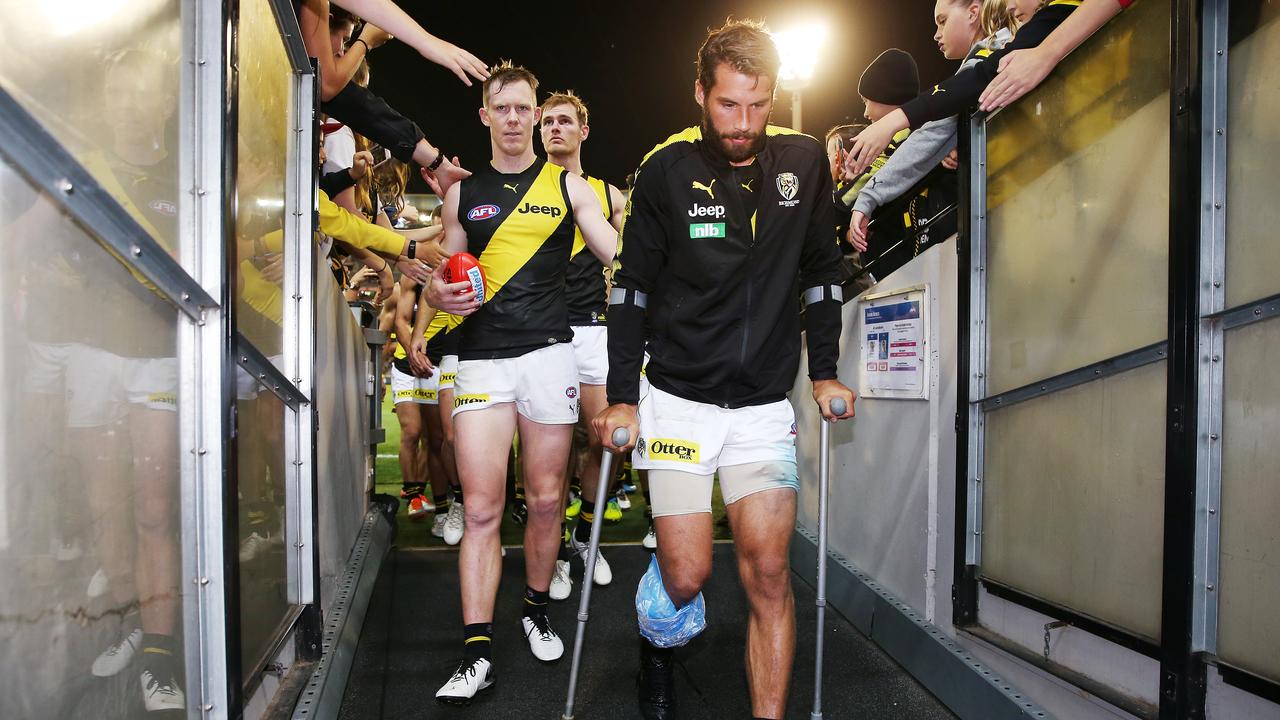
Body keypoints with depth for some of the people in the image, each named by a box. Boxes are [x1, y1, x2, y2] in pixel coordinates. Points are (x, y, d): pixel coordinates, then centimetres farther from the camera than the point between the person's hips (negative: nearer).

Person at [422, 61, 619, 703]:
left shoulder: (568, 187, 8)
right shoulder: (463, 192, 14)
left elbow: (620, 255, 0)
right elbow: (444, 277, 18)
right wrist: (440, 294, -5)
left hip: (548, 350, 0)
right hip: (481, 356, 1)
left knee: (545, 499, 7)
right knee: (481, 508, -5)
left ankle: (536, 609, 30)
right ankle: (476, 654, 0)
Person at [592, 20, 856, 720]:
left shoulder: (804, 160, 3)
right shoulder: (667, 169, -5)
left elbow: (820, 271, 13)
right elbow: (631, 286, 0)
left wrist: (825, 372, 9)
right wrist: (622, 397, -5)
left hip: (764, 405, 2)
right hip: (677, 398, -2)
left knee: (768, 572, -3)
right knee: (686, 577, -1)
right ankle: (655, 646, 33)